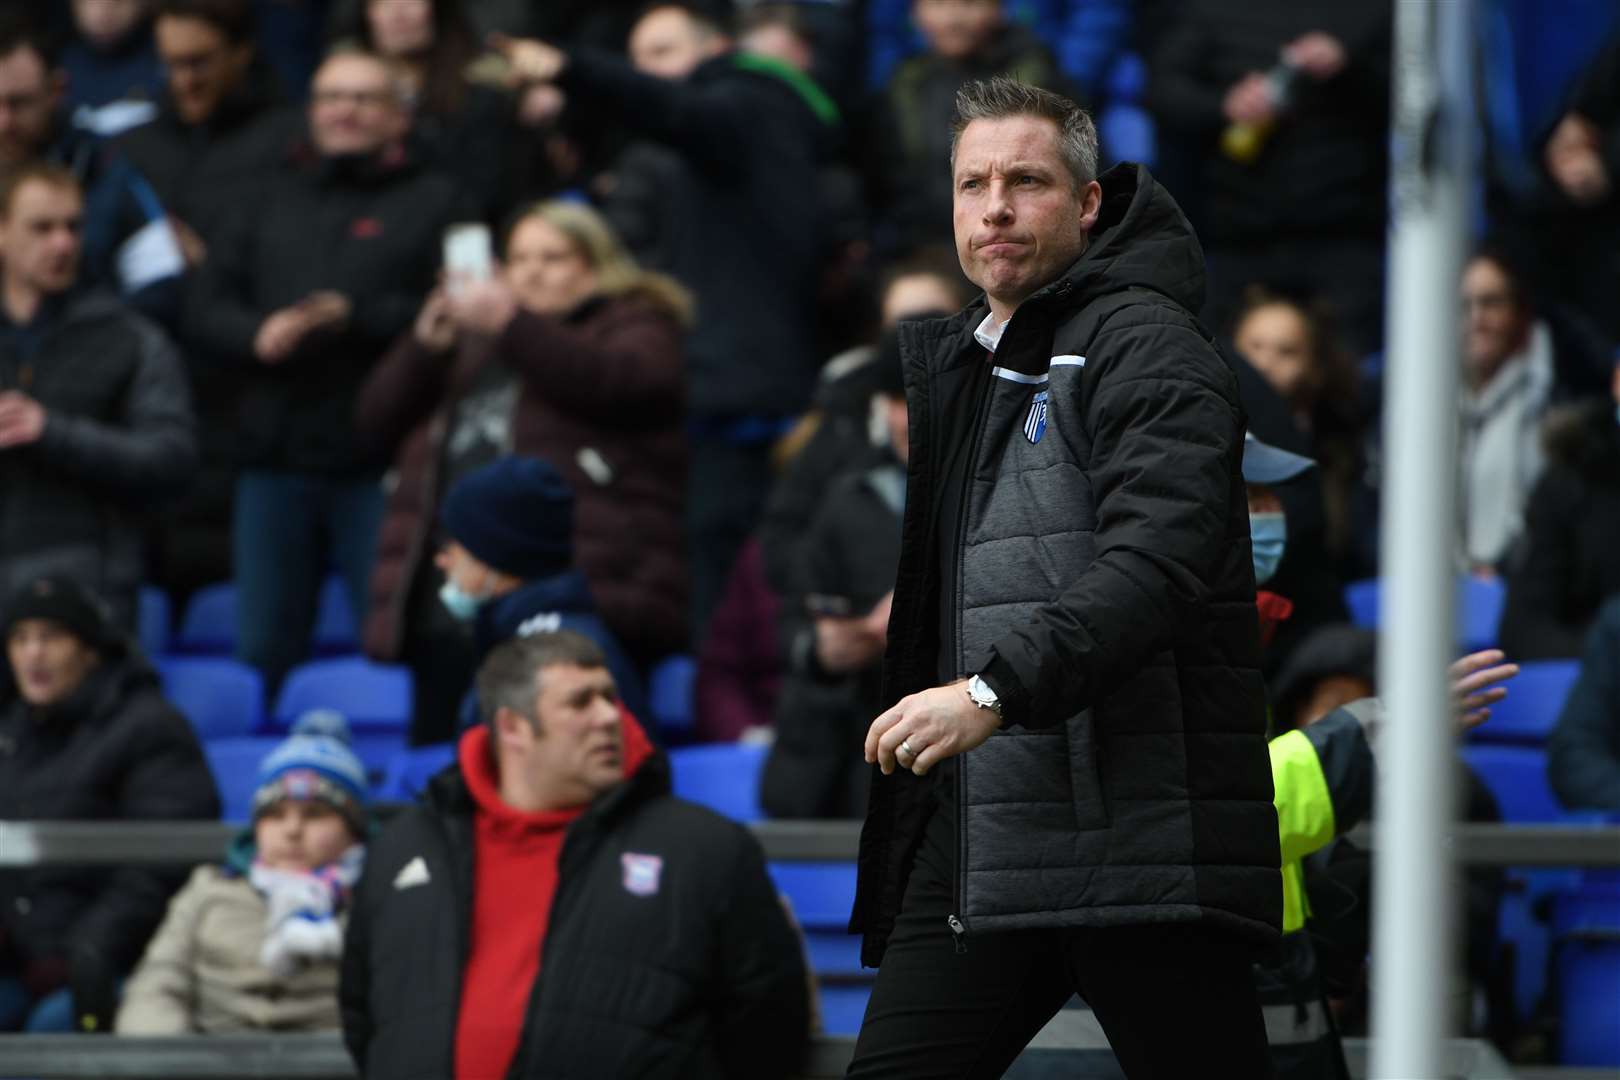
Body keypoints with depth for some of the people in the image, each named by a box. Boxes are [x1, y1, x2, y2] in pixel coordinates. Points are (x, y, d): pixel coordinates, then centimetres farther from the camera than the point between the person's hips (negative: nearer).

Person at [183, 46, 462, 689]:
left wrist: (356, 318, -17)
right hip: (274, 459, 4)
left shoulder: (431, 202, 8)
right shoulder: (277, 202, 22)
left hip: (380, 466, -4)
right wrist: (259, 334, -8)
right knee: (264, 645, 6)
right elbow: (205, 307, 12)